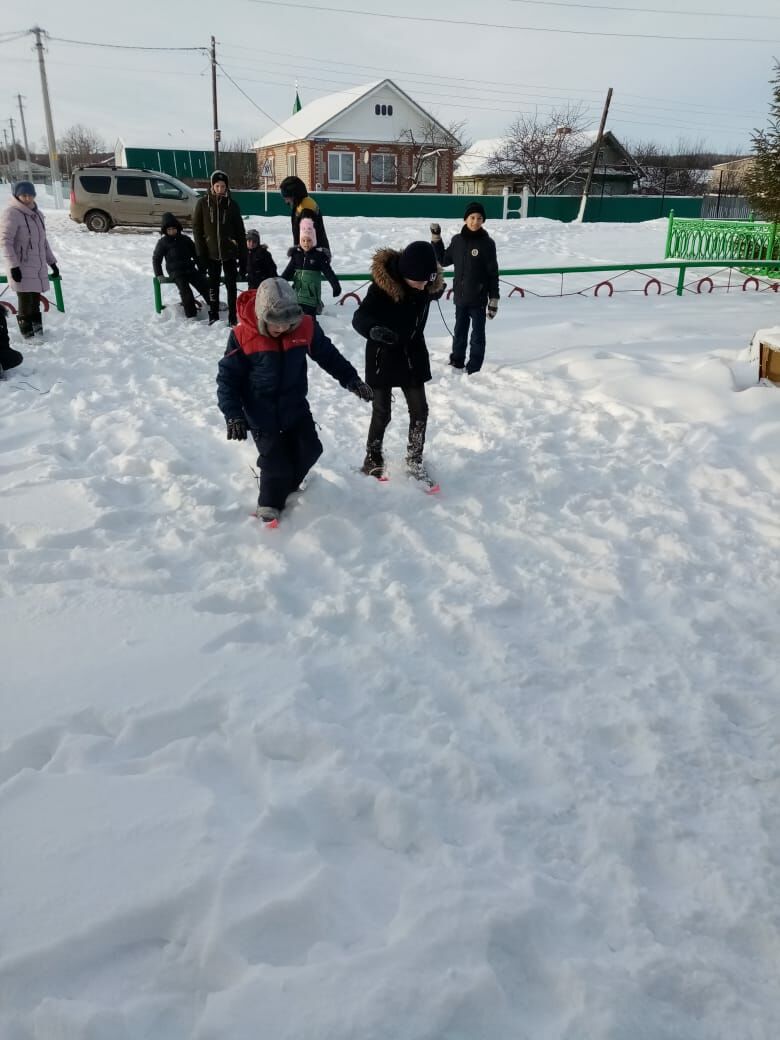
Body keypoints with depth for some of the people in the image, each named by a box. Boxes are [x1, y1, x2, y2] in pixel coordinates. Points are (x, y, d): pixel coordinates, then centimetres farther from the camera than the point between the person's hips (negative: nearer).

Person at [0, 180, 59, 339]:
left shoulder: (37, 213, 11)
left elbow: (43, 240, 20)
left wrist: (52, 262, 19)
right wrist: (13, 266, -20)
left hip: (38, 267, 7)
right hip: (22, 268, -6)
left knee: (35, 301, 12)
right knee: (26, 302, -4)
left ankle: (37, 332, 21)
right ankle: (28, 335, 3)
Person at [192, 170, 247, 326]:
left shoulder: (232, 204, -1)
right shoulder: (203, 203, -3)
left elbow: (240, 231, 2)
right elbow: (197, 228, -1)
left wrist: (243, 255, -2)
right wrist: (200, 253, -7)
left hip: (229, 251, 0)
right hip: (211, 252, 0)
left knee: (231, 285, 3)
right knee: (213, 284, 10)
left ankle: (232, 317, 10)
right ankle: (213, 315, 20)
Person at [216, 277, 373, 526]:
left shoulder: (305, 327, -11)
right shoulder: (242, 336, -18)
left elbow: (328, 355, 5)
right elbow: (227, 377, -11)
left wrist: (351, 379, -1)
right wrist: (233, 415, -19)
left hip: (296, 409, 4)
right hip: (261, 416, -4)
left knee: (308, 452, 8)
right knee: (276, 463, -4)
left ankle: (286, 487, 37)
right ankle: (269, 505, 23)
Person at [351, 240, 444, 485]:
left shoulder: (428, 283, -10)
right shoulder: (383, 285, -27)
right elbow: (359, 318, -33)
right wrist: (374, 329, -49)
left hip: (413, 355, 5)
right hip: (384, 357, -5)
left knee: (419, 410, 7)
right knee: (382, 412, 3)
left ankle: (415, 460, 24)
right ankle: (372, 459, 23)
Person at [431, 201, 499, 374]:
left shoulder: (487, 243, -9)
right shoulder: (457, 240, 3)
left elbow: (493, 274, -7)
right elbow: (444, 261, 17)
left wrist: (494, 300, -9)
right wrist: (436, 239, 8)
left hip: (478, 299, -4)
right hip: (460, 297, 4)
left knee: (477, 334, 5)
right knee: (459, 332, 16)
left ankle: (474, 368, 13)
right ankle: (457, 361, 31)